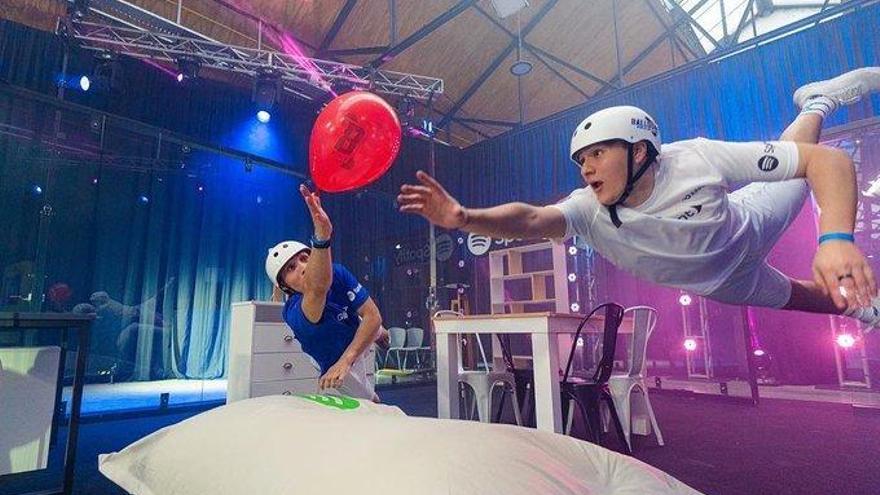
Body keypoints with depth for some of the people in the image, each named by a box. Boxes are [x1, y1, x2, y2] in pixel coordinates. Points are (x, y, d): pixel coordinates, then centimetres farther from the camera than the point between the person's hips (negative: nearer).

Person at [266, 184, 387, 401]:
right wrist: (322, 237, -84)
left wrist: (346, 360, -43)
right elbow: (318, 288, -67)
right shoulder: (294, 313, -42)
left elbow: (373, 315, -31)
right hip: (339, 363, -5)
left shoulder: (337, 272, -29)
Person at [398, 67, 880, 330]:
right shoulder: (592, 211, -35)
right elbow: (530, 220, -52)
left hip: (748, 229, 0)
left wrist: (836, 239, -50)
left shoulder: (696, 160, -38)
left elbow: (828, 160, -33)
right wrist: (463, 218, -70)